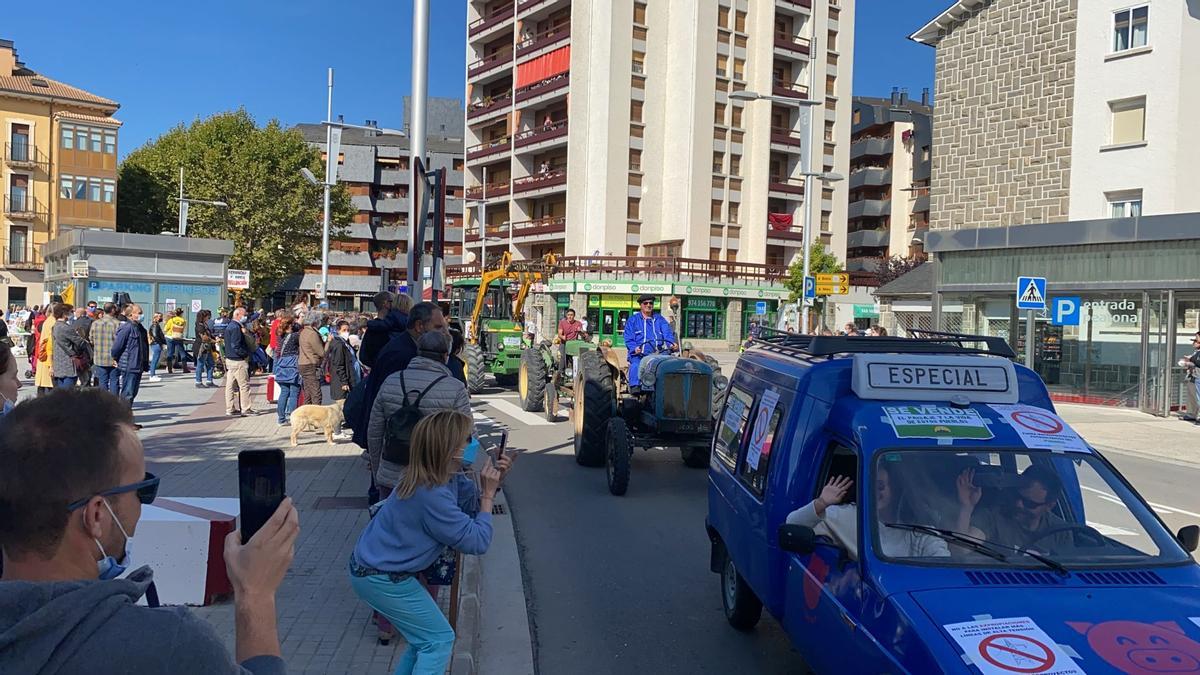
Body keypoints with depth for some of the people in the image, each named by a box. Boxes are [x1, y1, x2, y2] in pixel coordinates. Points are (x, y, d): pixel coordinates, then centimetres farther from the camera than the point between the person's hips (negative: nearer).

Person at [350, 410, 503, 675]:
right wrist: (488, 495, -14)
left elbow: (464, 513, 12)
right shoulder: (432, 496, -30)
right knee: (439, 639, -2)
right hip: (381, 579, -10)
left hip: (374, 565, 10)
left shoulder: (431, 480, -1)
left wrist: (488, 488, 0)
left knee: (426, 635, 18)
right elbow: (478, 542, -21)